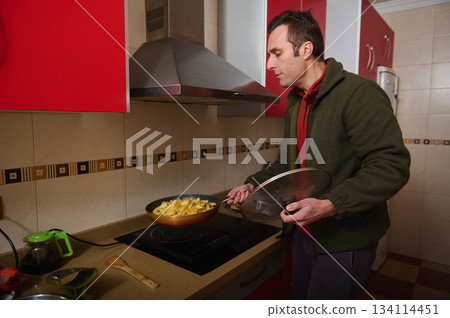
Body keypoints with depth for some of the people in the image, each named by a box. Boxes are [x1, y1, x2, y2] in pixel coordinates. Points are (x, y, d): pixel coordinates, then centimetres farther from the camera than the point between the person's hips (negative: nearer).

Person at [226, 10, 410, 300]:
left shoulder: (360, 93, -20)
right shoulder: (295, 102, 9)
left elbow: (391, 166, -26)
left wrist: (330, 205, -34)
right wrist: (253, 184, 5)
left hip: (346, 240, -8)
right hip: (306, 232, 8)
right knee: (301, 300, 23)